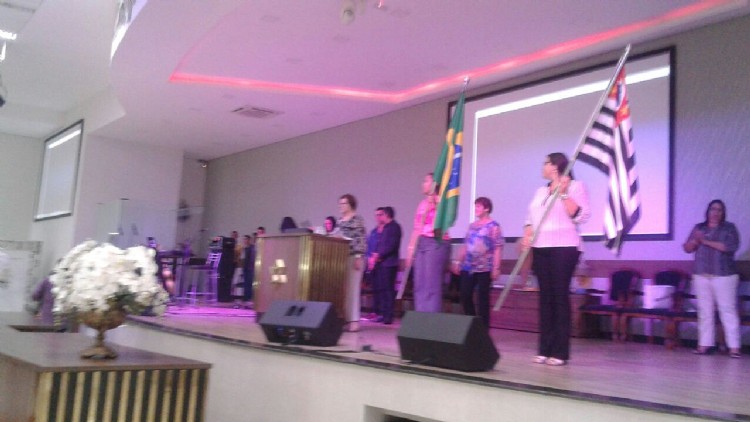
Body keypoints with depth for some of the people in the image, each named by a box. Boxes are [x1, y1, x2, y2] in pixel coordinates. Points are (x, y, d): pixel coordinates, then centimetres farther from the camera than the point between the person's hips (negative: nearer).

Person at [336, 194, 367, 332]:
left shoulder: (357, 219, -6)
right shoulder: (340, 221, 18)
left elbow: (361, 239, -12)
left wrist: (358, 257, -19)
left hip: (353, 257, -7)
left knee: (352, 288, -8)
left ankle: (354, 320, -7)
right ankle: (345, 318, 11)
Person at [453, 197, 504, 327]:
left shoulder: (493, 226, -5)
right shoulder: (472, 226, 15)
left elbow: (498, 248, -10)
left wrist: (496, 268, -16)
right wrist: (458, 262, 17)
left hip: (484, 268, -6)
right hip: (468, 267, 6)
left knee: (482, 298, 0)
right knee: (465, 296, 6)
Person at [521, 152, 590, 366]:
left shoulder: (575, 186, 0)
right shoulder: (540, 191, 20)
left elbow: (580, 216, -11)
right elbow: (531, 217, 20)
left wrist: (564, 193, -15)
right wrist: (527, 235, 2)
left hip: (564, 247, -6)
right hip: (540, 248, 6)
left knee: (560, 296, -9)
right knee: (545, 296, 4)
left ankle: (560, 352, -6)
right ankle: (545, 349, 6)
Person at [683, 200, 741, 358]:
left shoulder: (729, 228, 3)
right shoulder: (699, 227, 13)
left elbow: (731, 247, -13)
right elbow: (687, 248, 10)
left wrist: (706, 241, -15)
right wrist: (695, 240, -11)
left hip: (724, 275, -3)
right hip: (701, 275, 3)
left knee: (728, 310, -5)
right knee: (704, 311, 5)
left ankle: (734, 346, -4)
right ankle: (704, 344, 8)